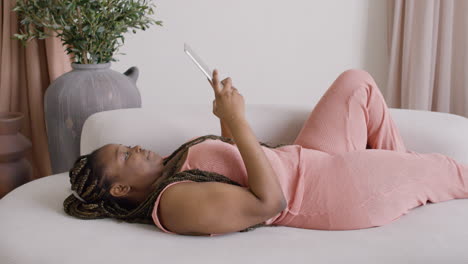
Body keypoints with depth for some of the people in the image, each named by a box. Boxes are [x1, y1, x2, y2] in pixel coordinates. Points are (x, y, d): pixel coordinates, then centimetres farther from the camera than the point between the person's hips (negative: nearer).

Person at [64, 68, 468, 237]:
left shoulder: (171, 171, 3)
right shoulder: (176, 203, -27)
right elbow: (268, 202, -33)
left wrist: (228, 117, 1)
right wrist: (237, 119, -31)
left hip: (305, 159, 9)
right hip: (329, 189, -9)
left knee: (357, 82, 16)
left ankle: (401, 167, 27)